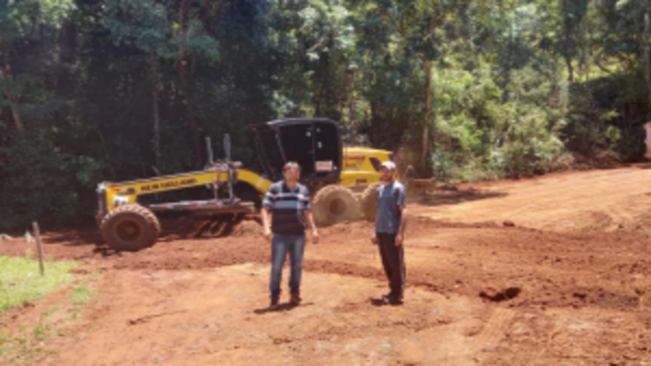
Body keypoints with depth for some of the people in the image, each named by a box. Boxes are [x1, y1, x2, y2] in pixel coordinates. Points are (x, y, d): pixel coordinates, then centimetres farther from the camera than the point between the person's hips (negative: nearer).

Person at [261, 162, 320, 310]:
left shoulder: (303, 190, 11)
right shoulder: (275, 189, -1)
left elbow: (307, 212, 17)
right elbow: (265, 209, -4)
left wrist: (314, 230, 12)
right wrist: (266, 228, -17)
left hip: (298, 235, 4)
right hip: (280, 235, -3)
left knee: (297, 265, 9)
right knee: (277, 266, -2)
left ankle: (294, 294, 21)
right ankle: (274, 297, 7)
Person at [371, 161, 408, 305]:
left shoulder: (398, 188, -7)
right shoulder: (380, 189, 15)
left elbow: (403, 211, -11)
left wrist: (400, 233, -17)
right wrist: (376, 231, 18)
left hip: (393, 232, -8)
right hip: (381, 232, 8)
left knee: (396, 263, -3)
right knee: (386, 263, 12)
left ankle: (398, 294, 4)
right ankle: (393, 290, 22)